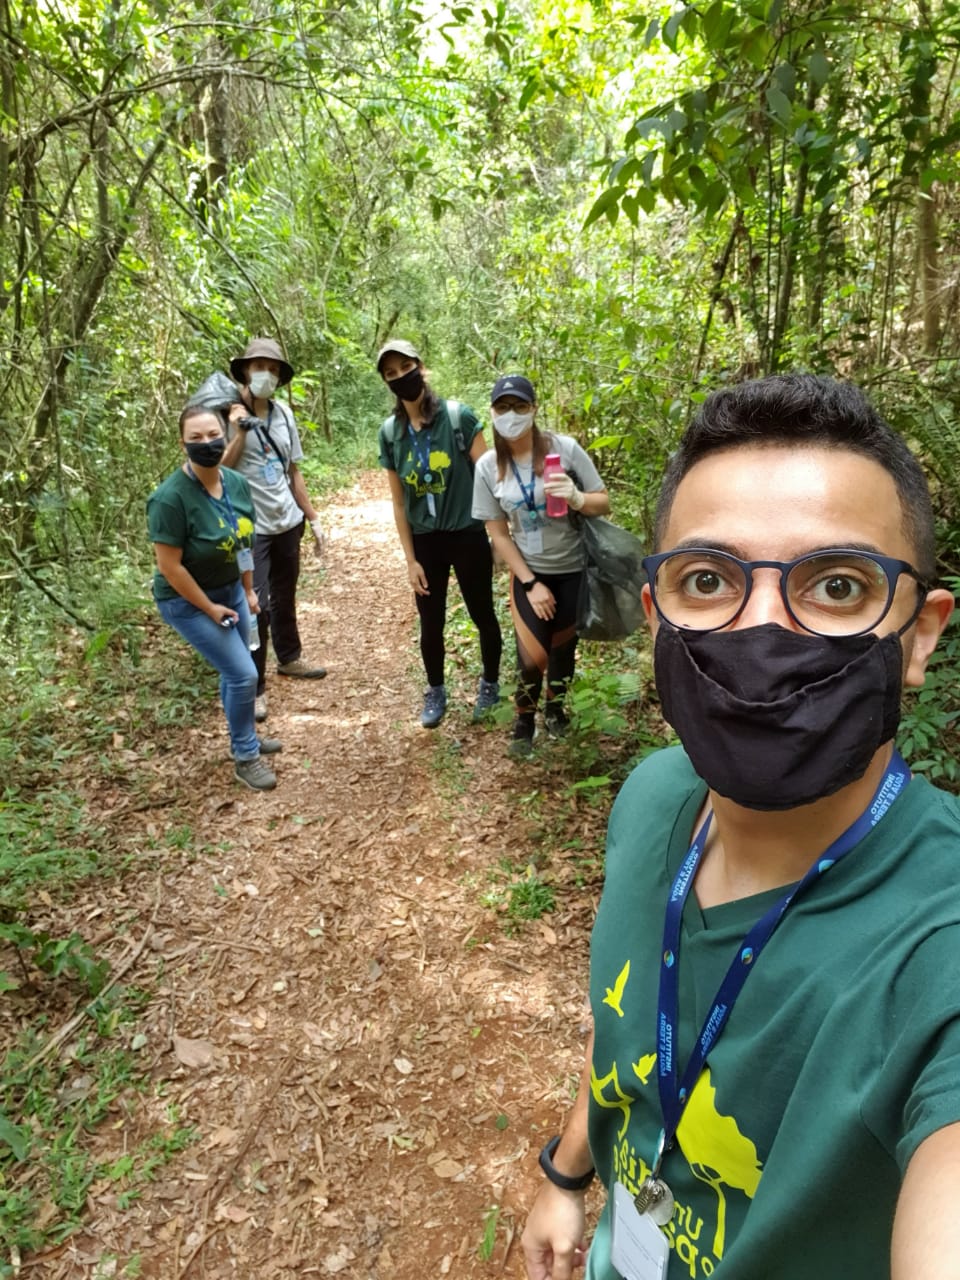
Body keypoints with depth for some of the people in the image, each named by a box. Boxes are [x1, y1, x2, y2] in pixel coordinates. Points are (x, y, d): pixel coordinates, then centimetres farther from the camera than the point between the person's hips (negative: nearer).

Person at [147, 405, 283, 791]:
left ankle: (245, 737, 41)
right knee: (243, 674, -7)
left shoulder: (236, 483, -6)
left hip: (230, 590, 7)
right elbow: (169, 566, -24)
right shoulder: (171, 498, -27)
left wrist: (248, 590, 11)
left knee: (233, 671, 19)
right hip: (188, 601, -7)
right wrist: (210, 609, -18)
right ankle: (245, 758, 13)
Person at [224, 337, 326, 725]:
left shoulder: (283, 413, 7)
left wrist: (314, 519, 14)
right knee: (257, 606, -8)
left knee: (285, 598, 19)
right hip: (249, 528, -5)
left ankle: (289, 657, 41)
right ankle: (253, 689, 4)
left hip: (288, 522, 6)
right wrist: (240, 431, -21)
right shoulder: (228, 413, -9)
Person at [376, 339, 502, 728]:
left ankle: (490, 684, 34)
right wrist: (410, 559, 1)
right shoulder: (390, 432, -1)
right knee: (431, 624, 11)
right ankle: (435, 692, 33)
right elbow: (398, 502, 2)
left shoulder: (457, 415, -10)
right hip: (425, 540, 3)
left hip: (468, 534, -2)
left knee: (483, 615, 10)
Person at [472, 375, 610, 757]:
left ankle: (555, 705, 44)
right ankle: (524, 717, 27)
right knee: (532, 656, -3)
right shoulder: (488, 466, -11)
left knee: (563, 646, 15)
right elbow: (498, 534, -5)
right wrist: (530, 583, -9)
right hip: (529, 572, 0)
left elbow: (603, 503, -10)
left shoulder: (565, 448, -15)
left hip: (573, 569, 0)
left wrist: (576, 498, -32)